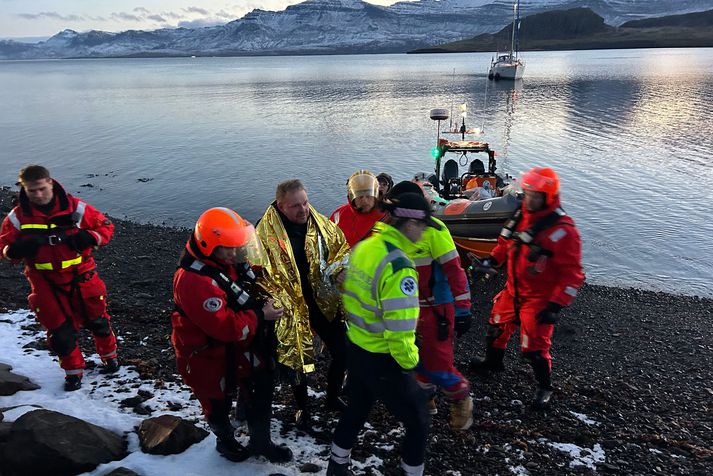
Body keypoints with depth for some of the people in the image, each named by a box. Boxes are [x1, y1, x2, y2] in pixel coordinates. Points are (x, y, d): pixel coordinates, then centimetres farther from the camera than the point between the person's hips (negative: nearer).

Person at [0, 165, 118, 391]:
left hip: (81, 276, 0)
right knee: (60, 331, 4)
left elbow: (105, 226, -1)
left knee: (96, 320, 13)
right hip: (46, 283, 1)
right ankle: (73, 371, 28)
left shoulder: (75, 207, -10)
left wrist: (88, 238, -21)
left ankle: (109, 355, 40)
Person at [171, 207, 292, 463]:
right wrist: (261, 316, -23)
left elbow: (249, 288, 13)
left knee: (262, 391, 16)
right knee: (219, 404, 19)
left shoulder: (228, 260, -7)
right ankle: (226, 441, 49)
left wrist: (266, 299, -4)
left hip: (239, 346, 8)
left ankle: (261, 441, 39)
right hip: (209, 356, -7)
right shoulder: (194, 281, -35)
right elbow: (226, 327, -34)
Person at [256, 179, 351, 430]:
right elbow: (259, 272, -15)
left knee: (343, 352, 12)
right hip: (291, 309, -4)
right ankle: (302, 408, 40)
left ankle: (333, 397, 41)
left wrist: (335, 269, -10)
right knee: (296, 359, 12)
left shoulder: (322, 224, -4)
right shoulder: (266, 232, -16)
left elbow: (342, 248, 9)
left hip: (324, 303, 4)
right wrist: (275, 302, -23)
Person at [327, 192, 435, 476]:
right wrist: (409, 361, -11)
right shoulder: (398, 267, -27)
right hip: (383, 360, -8)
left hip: (356, 348, 9)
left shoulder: (364, 247, -2)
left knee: (356, 411, 28)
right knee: (418, 423, 12)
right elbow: (399, 329, -27)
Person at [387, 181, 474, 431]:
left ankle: (461, 400, 27)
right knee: (418, 358, 17)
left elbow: (455, 270, -18)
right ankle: (426, 397, 39)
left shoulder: (432, 230, -19)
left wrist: (462, 309, -18)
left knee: (438, 364, 1)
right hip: (410, 308, 7)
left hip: (436, 309, -7)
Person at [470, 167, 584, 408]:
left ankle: (545, 387, 27)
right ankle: (493, 361, 50)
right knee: (497, 326, 22)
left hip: (539, 298, -7)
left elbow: (572, 273, -22)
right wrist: (492, 259, 3)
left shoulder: (562, 229, -24)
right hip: (513, 290, 7)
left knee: (534, 347, 0)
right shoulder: (521, 215, -2)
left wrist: (556, 306, -26)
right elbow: (507, 242, 17)